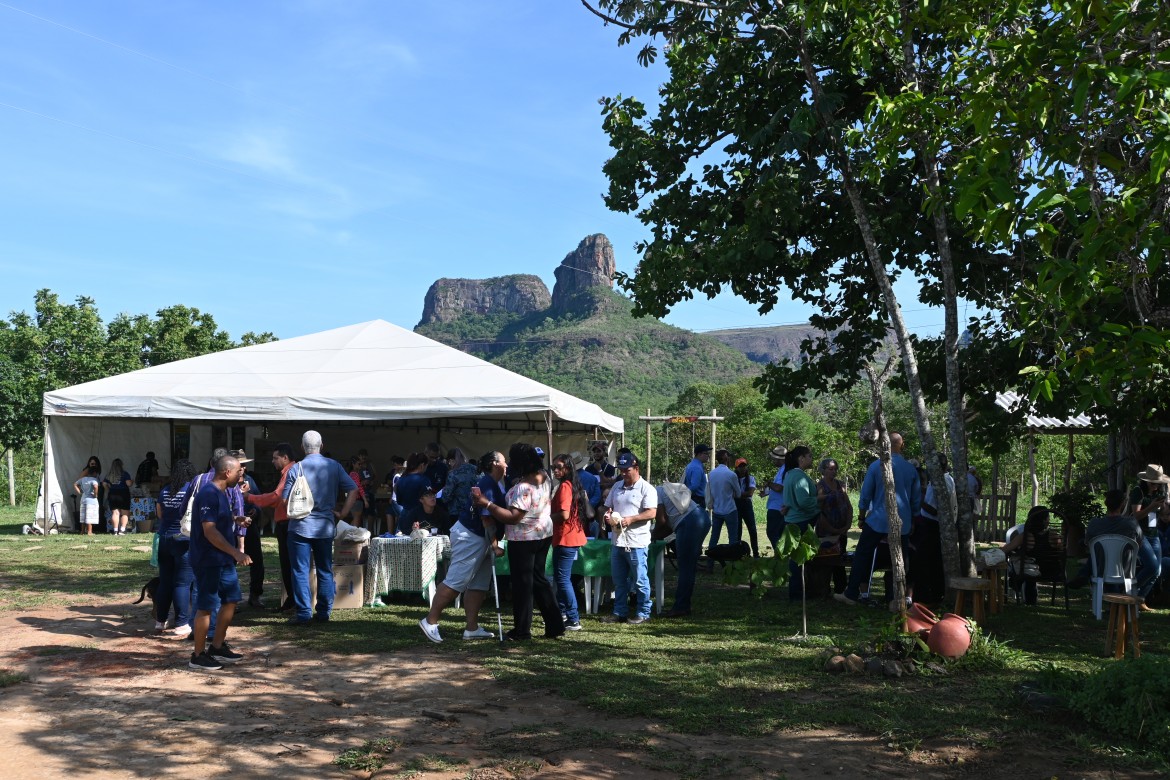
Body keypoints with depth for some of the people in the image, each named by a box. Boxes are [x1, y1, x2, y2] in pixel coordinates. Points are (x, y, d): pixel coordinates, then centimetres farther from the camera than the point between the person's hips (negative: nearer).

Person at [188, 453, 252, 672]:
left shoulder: (221, 493, 12)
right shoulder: (209, 494, -20)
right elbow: (209, 531, -25)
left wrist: (235, 519, 11)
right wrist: (236, 553, -24)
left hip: (223, 559, 10)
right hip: (208, 560, -10)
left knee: (231, 599, 15)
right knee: (206, 606, -2)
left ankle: (217, 647, 26)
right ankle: (198, 656, 9)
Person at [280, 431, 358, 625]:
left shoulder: (296, 469, -8)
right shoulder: (334, 466, 0)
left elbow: (285, 500, -7)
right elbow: (353, 490, -2)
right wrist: (342, 513, 2)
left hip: (300, 527, -3)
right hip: (325, 527, 3)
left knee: (300, 571, 2)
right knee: (325, 571, 12)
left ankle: (303, 614, 0)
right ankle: (324, 612, 15)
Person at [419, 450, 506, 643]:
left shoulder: (496, 485, 14)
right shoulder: (488, 485, -18)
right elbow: (487, 519, -22)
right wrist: (495, 546, -20)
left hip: (480, 538, 11)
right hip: (470, 536, -11)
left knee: (478, 584, 9)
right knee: (455, 581, -9)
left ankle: (472, 628, 11)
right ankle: (430, 621, -3)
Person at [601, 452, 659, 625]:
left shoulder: (646, 489, -8)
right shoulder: (617, 487, 14)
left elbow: (651, 513, -16)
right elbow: (608, 507, 21)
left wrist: (631, 519, -23)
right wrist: (607, 515, -2)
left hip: (636, 542, -7)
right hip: (617, 541, 7)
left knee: (640, 580, 2)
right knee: (619, 580, 14)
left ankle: (643, 613, 12)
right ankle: (620, 612, 23)